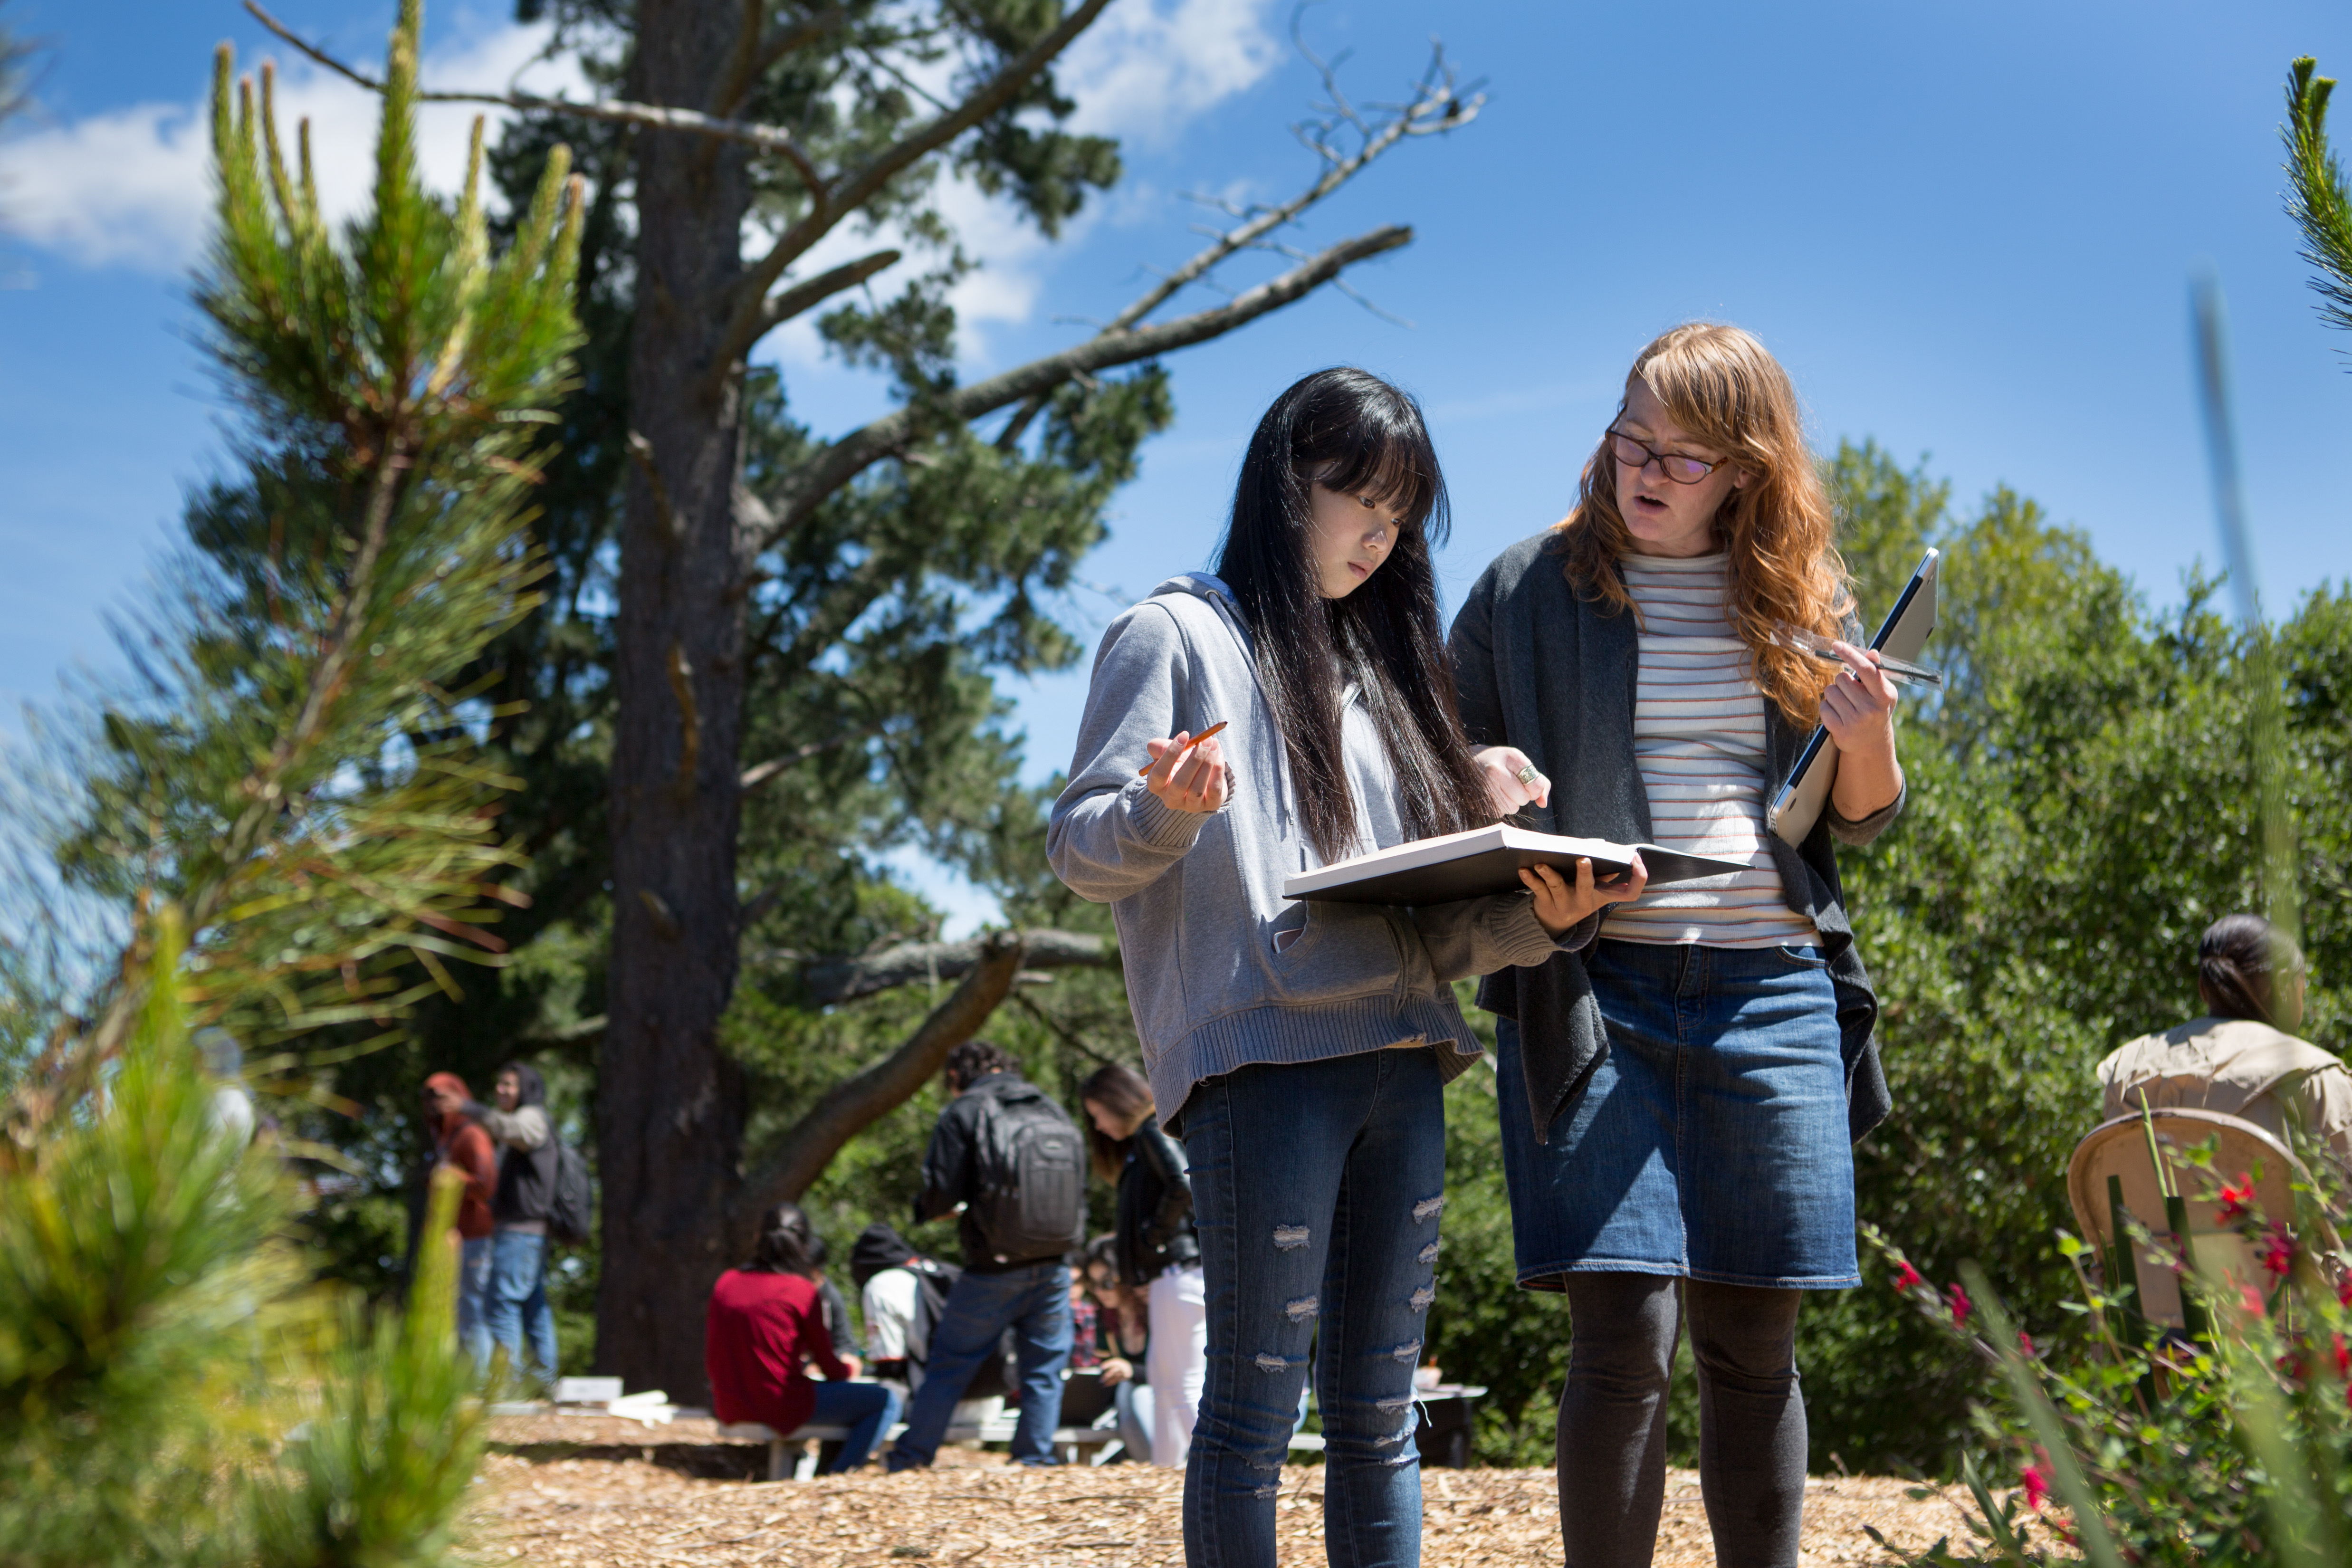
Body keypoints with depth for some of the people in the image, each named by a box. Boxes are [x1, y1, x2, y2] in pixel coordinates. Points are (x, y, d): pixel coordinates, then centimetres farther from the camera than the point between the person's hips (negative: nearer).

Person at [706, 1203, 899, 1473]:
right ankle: (836, 1476, -7)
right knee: (885, 1400, 2)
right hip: (783, 1406, -7)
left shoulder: (725, 1283, 4)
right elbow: (830, 1368, -3)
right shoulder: (801, 1290, -10)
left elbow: (712, 1363, 12)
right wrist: (849, 1368, 22)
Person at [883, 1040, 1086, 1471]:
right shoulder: (1055, 1113, 12)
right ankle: (1034, 1464, 9)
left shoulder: (965, 1113, -3)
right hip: (1052, 1270, 4)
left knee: (947, 1369, 6)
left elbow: (942, 1194, -9)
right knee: (1044, 1372, 11)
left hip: (993, 1271, -3)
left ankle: (906, 1466, 12)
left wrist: (923, 1209, 12)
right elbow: (1079, 1196, 13)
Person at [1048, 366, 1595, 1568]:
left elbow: (1430, 912, 18)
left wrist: (1537, 919, -1)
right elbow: (1078, 849, -3)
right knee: (1257, 1401, -4)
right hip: (1263, 1052, -6)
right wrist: (1167, 812, -25)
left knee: (1377, 1412, 9)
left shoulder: (1378, 664, 23)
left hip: (1400, 1057, 6)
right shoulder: (1180, 635, 4)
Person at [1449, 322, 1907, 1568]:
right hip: (1594, 992, -2)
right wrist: (1481, 782, -11)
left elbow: (1856, 826, 16)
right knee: (1625, 1336, -10)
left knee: (1753, 1344, 6)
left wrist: (1872, 742, -5)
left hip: (1770, 991, 2)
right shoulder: (1527, 590, 6)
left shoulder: (1805, 605, 12)